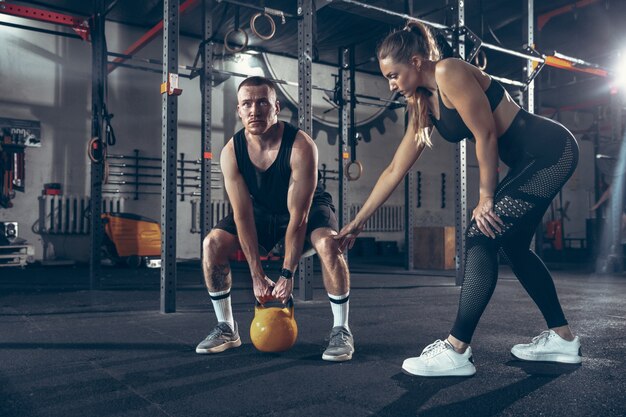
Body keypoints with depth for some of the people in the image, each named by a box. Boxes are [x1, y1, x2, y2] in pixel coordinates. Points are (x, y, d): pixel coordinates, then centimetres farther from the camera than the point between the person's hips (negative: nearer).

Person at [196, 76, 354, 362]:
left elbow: (298, 216, -30)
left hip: (308, 207, -3)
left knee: (328, 245, -34)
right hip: (261, 209, 4)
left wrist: (287, 274, -29)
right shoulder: (231, 152, -21)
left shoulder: (301, 147, -32)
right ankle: (226, 329, 3)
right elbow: (243, 216, -19)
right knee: (212, 244, -14)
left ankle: (341, 331, -15)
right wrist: (257, 276, -21)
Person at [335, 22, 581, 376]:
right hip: (529, 160, 10)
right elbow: (395, 170, 11)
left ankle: (456, 351, -10)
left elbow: (486, 135, -19)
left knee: (481, 239, -14)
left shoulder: (450, 72, -17)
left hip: (550, 150, -9)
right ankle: (562, 339, 26)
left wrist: (486, 199, -10)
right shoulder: (424, 105, 9)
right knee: (513, 245, 14)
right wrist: (358, 222, 12)